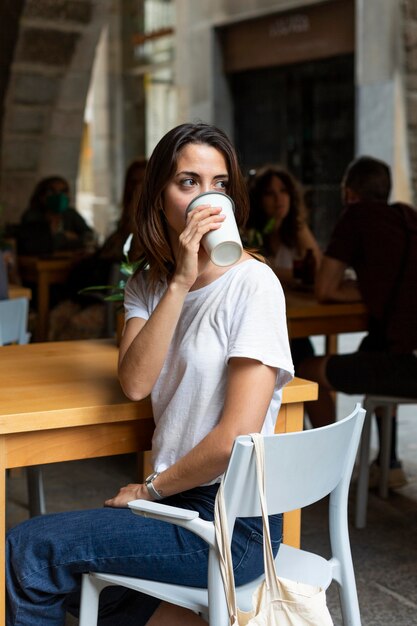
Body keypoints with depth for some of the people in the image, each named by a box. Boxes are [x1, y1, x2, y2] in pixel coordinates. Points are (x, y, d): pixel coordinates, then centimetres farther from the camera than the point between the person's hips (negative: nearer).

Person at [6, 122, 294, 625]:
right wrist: (180, 282, -17)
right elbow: (135, 383, -9)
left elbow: (237, 437, -19)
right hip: (180, 501, 7)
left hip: (231, 525, -7)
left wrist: (151, 488, -6)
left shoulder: (252, 283, -13)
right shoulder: (148, 285, 10)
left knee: (29, 549, -8)